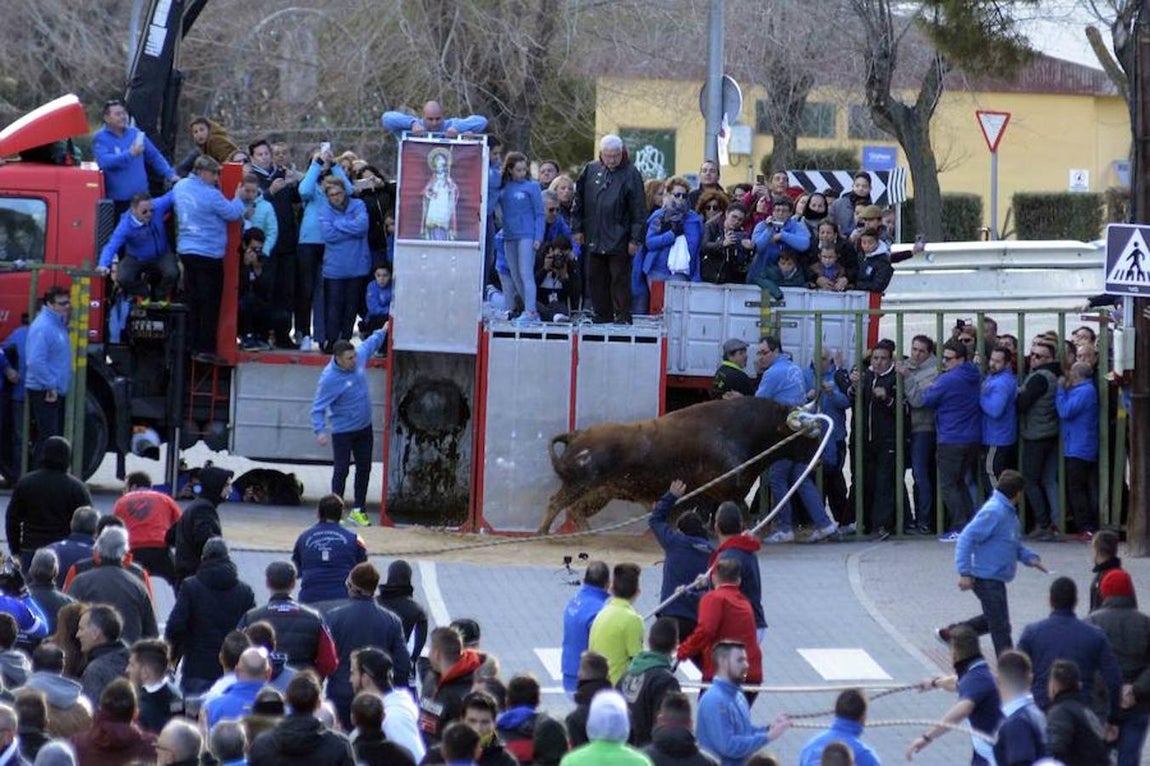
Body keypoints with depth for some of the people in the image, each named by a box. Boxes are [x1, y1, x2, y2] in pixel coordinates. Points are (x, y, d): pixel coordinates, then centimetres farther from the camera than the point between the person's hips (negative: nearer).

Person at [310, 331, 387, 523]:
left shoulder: (359, 357, -7)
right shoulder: (329, 379, -26)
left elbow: (370, 344, 18)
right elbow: (318, 408, -24)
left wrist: (383, 332, 26)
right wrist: (319, 431, -35)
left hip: (364, 428, 7)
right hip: (342, 432, -7)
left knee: (364, 469, 11)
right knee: (341, 470, -3)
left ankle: (358, 510, 21)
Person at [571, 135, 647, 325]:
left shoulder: (630, 174, -5)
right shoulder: (590, 171, 6)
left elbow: (639, 210, -5)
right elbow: (579, 201, 14)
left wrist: (636, 239, -8)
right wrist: (577, 229, 9)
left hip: (619, 240, -4)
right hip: (594, 238, 5)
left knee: (620, 279, -4)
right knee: (596, 280, 8)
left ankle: (623, 316, 0)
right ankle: (602, 315, 15)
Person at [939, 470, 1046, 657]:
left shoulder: (1009, 513, 11)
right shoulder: (993, 512, -20)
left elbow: (1014, 543, 23)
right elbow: (967, 538, -24)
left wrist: (1029, 557, 4)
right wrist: (965, 573, -27)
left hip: (996, 578, 10)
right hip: (987, 578, -10)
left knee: (992, 620, 23)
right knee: (1001, 626, -3)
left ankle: (950, 634, 35)